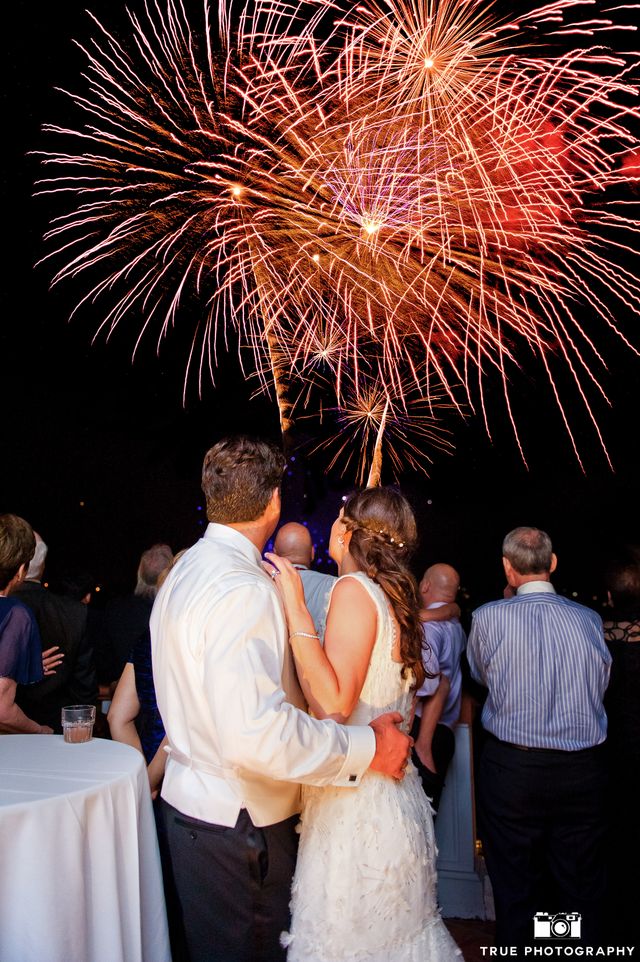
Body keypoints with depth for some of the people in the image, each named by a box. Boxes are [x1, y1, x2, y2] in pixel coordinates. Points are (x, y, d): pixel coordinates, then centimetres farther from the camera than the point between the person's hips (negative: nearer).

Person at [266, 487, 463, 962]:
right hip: (391, 794, 9)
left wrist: (296, 610, -27)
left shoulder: (355, 589, -19)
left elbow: (332, 705, -27)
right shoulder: (394, 594, 7)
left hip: (355, 802, -9)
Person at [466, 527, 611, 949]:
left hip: (512, 769, -2)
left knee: (515, 887, 12)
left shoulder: (489, 618, -10)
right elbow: (600, 685, 10)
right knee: (583, 888, 15)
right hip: (583, 771, 2)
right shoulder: (589, 619, -2)